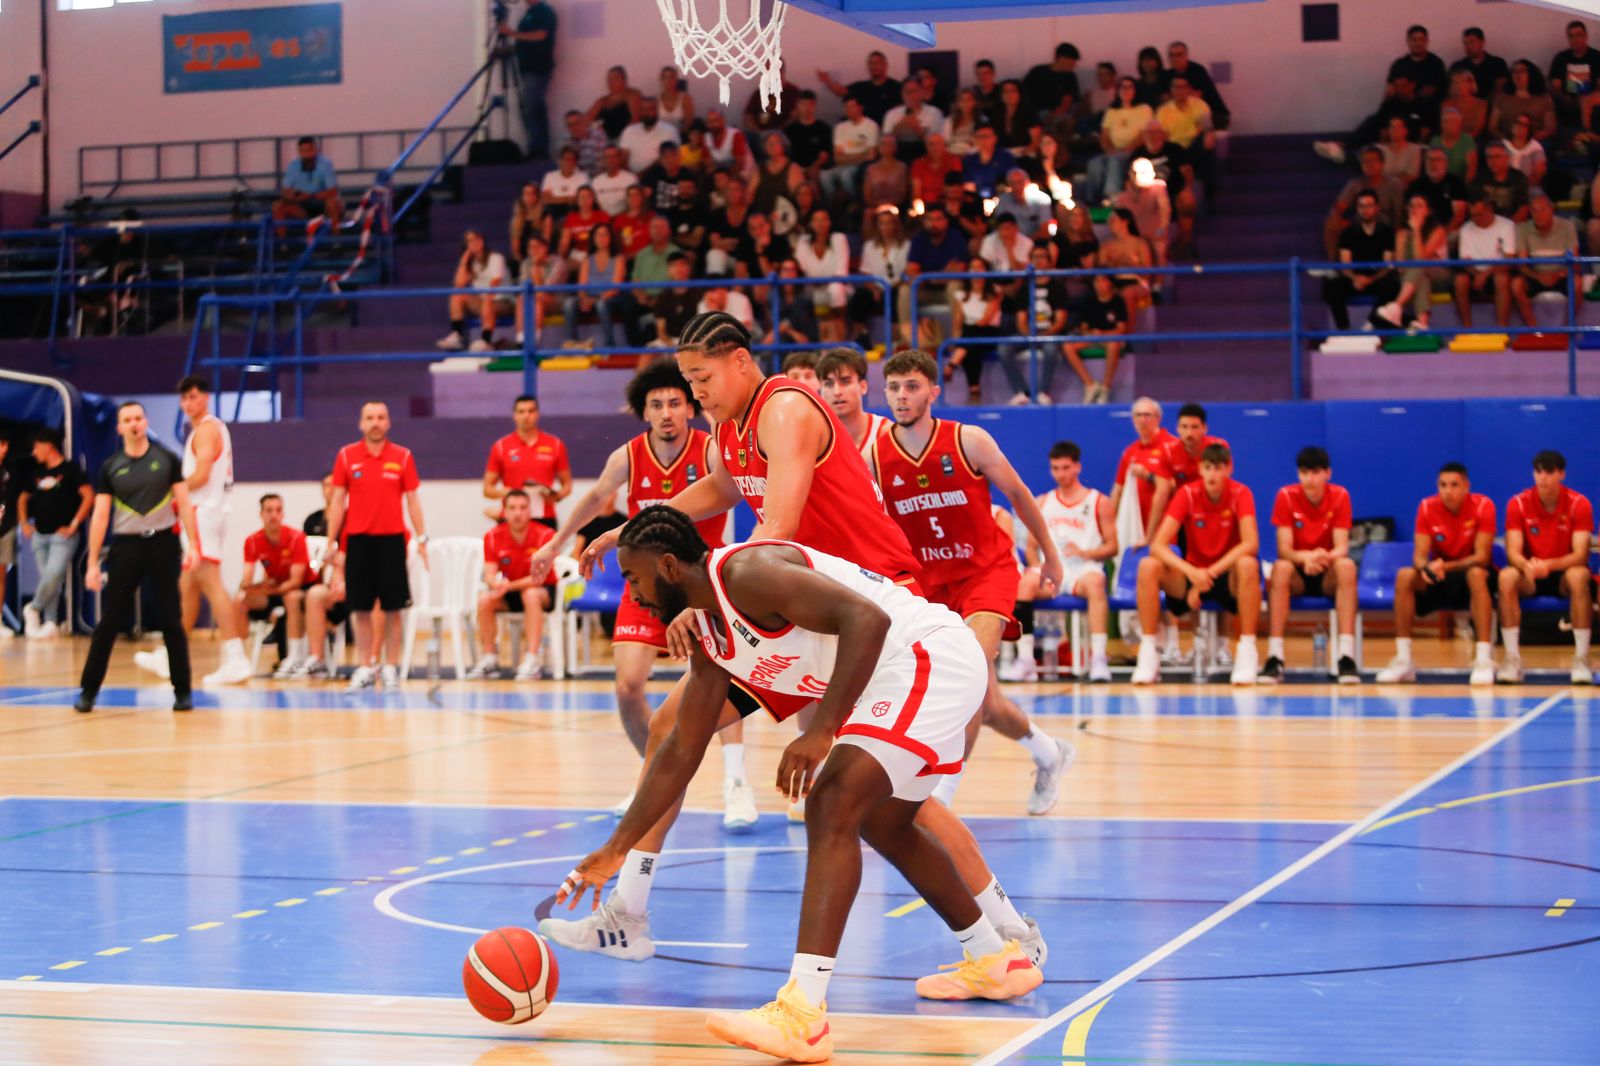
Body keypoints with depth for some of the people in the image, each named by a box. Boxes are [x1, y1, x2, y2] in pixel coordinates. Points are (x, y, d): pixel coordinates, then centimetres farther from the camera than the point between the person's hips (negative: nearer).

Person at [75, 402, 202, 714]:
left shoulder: (167, 460, 3)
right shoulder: (110, 467, 4)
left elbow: (184, 503, 3)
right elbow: (100, 515, 3)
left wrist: (192, 544, -9)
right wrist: (93, 563, -2)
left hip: (163, 543, 0)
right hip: (126, 545, 0)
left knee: (171, 620, 1)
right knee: (109, 621, 0)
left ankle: (182, 691, 9)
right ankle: (88, 690, 8)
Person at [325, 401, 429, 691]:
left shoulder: (403, 457, 3)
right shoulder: (346, 456, 3)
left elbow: (412, 500, 5)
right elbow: (338, 501, 5)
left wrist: (421, 538, -1)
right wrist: (332, 542, 2)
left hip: (391, 539, 0)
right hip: (357, 539, 0)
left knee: (393, 607, 1)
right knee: (361, 608, 2)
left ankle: (390, 667, 9)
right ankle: (365, 668, 10)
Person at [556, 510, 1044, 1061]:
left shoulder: (746, 572, -20)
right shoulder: (709, 635, 10)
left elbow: (866, 618, -30)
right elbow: (682, 751, 17)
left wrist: (821, 732, -34)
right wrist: (616, 849, 18)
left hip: (928, 657, -11)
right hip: (917, 671, 11)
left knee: (832, 808, -22)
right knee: (883, 825, 26)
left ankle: (804, 1016, -30)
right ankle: (995, 960, 45)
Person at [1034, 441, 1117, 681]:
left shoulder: (1099, 503, 11)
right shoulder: (1042, 503, 19)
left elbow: (1112, 547, 6)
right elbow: (1032, 546, 18)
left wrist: (1085, 552, -13)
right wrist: (1037, 564, -5)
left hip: (1083, 570, -2)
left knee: (1095, 582, -39)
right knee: (1025, 581, -33)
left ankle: (1098, 658, -45)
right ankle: (1025, 656, -34)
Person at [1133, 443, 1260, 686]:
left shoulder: (1240, 494, -11)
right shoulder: (1187, 494, -8)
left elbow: (1250, 544, -25)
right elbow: (1158, 546, -16)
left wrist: (1211, 573, -32)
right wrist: (1191, 572, -33)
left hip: (1228, 577, -2)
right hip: (1191, 574, 2)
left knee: (1248, 565, -36)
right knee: (1148, 566, -25)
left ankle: (1247, 652, -29)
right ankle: (1148, 654, -20)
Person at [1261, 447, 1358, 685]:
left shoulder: (1340, 496, -7)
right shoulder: (1286, 496, -9)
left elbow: (1342, 547, -15)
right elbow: (1284, 549, -15)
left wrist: (1325, 557, -39)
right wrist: (1306, 557, -38)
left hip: (1328, 575, 0)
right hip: (1298, 573, 0)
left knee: (1347, 565, -33)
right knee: (1280, 568, -34)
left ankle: (1347, 656, -39)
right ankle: (1274, 657, -38)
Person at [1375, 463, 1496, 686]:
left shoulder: (1483, 506, -16)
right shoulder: (1427, 507, -9)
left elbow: (1481, 557, -21)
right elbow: (1419, 555, -13)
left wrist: (1446, 566, -37)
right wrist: (1425, 567, -38)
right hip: (1439, 576, 3)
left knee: (1477, 574, -37)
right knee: (1405, 576, -25)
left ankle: (1483, 659, -38)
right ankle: (1403, 660, -23)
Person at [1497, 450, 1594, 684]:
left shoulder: (1579, 504, -12)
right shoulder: (1518, 504, -8)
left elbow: (1580, 555, -20)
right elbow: (1513, 552, -15)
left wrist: (1549, 565, -39)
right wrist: (1527, 566, -40)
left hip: (1563, 571, -1)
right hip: (1530, 575, 1)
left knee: (1579, 576, -36)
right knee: (1507, 577, -32)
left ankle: (1581, 660, -31)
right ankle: (1512, 660, -29)